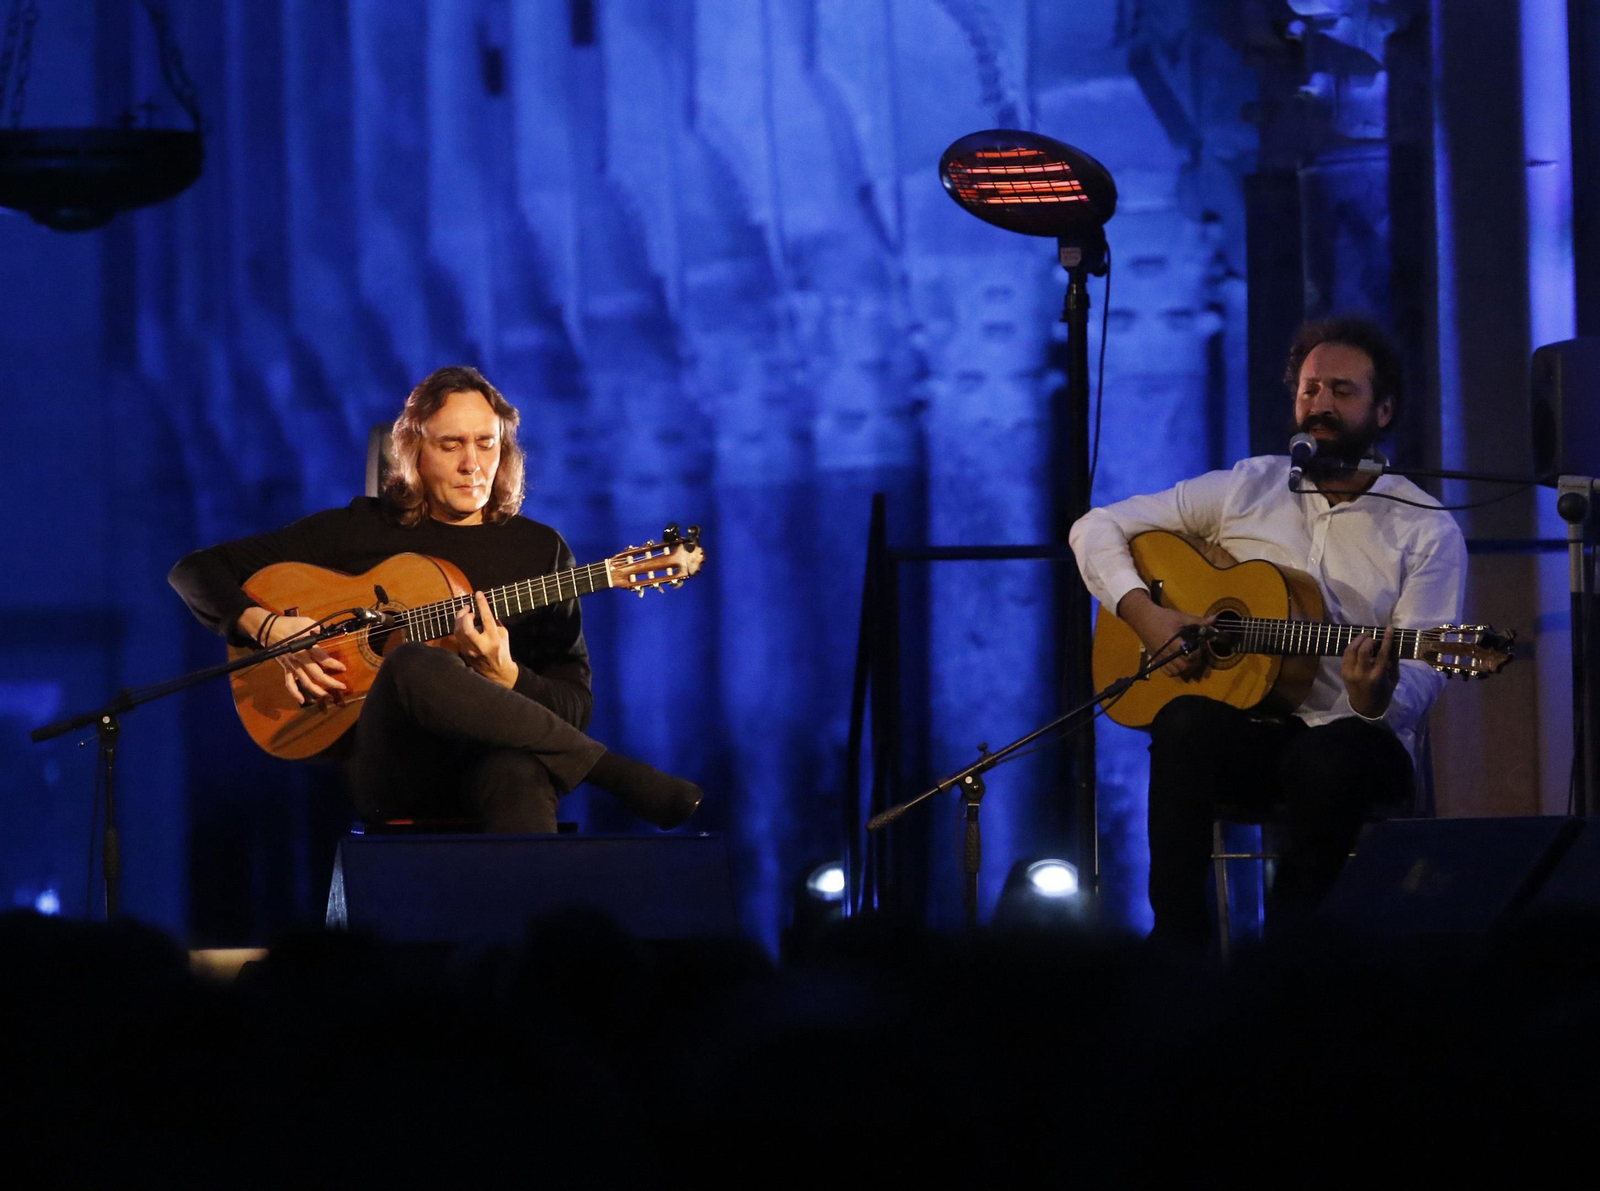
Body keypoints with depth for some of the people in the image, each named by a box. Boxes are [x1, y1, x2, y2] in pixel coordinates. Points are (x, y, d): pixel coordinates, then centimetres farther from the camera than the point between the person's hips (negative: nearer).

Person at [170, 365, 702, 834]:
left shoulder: (539, 550, 16)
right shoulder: (360, 530, 14)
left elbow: (574, 708, 11)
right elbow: (196, 571, 14)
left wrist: (503, 677, -10)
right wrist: (268, 626, -5)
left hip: (492, 758, 1)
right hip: (388, 760, 0)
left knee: (518, 773, -40)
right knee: (412, 666, -37)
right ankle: (622, 777, -27)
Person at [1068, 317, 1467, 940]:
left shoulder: (1427, 530, 3)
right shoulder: (1245, 489, 10)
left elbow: (1421, 673, -6)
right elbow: (1097, 527, 12)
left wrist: (1379, 697, -31)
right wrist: (1144, 612, -7)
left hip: (1353, 740, -2)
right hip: (1246, 736, 2)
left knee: (1329, 759, -39)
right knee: (1186, 722, -34)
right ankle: (1177, 941, -29)